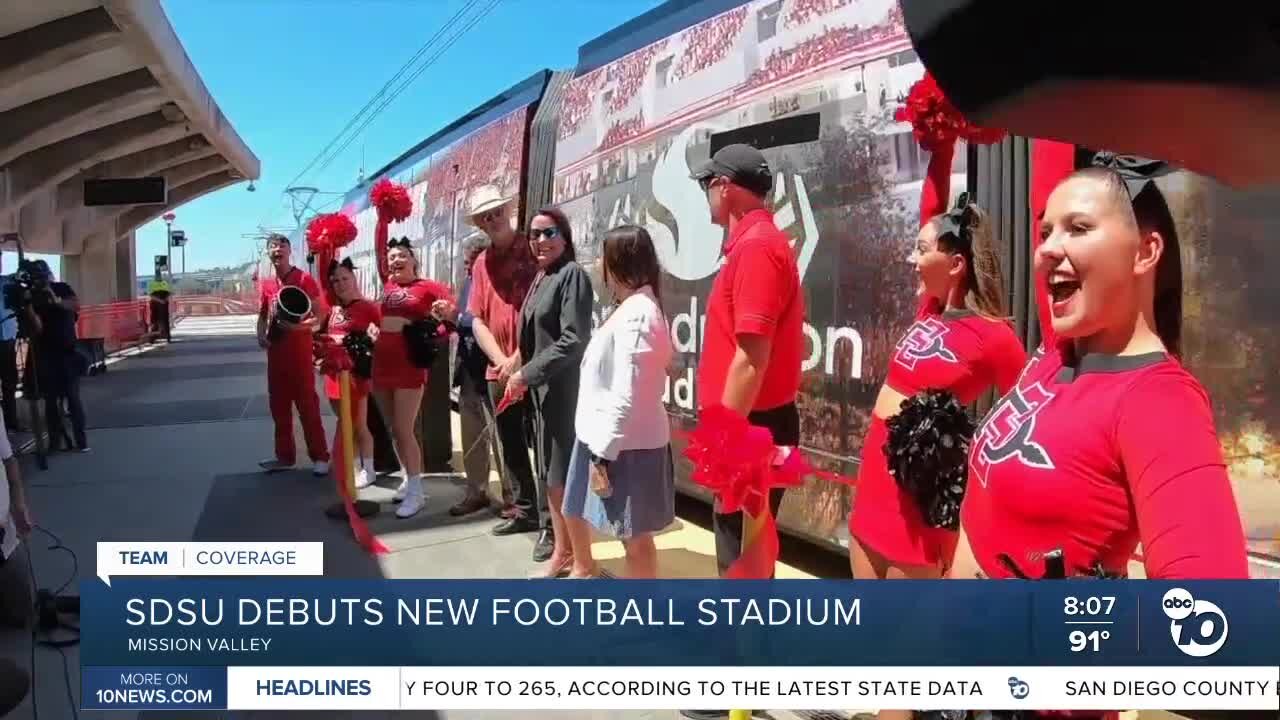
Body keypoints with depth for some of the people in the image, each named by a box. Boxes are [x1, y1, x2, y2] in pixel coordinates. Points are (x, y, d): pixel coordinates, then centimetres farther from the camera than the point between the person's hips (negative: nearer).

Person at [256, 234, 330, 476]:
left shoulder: (304, 279, -6)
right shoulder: (265, 284, 10)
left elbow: (320, 315, -8)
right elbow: (262, 316, 19)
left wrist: (298, 326, -23)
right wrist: (261, 335, 0)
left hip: (300, 349, -6)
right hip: (275, 350, 6)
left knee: (307, 403, -3)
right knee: (278, 404, 10)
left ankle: (320, 456, 2)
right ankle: (285, 455, 21)